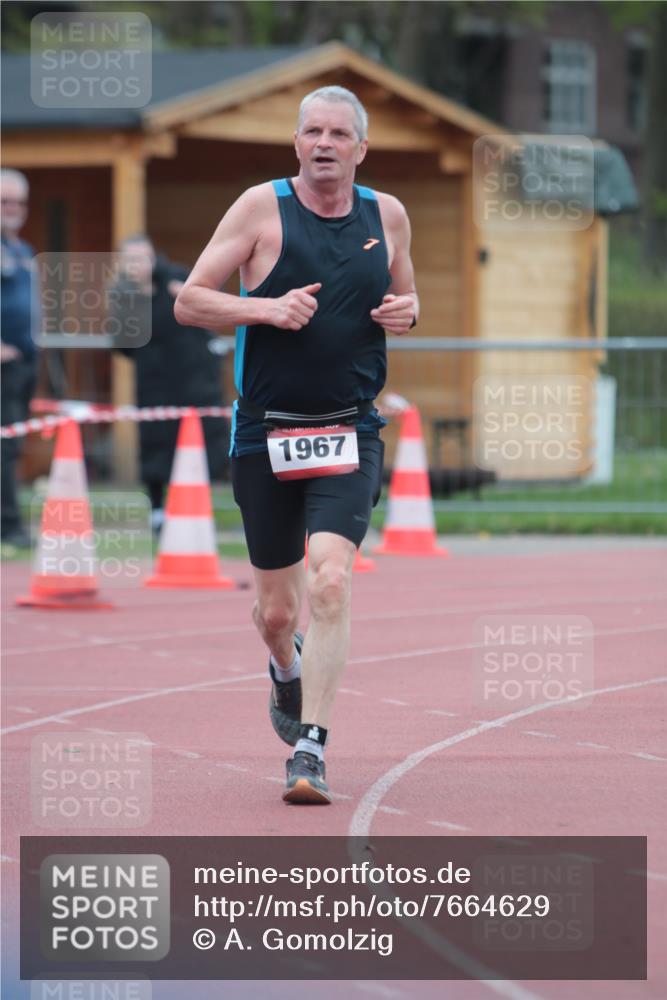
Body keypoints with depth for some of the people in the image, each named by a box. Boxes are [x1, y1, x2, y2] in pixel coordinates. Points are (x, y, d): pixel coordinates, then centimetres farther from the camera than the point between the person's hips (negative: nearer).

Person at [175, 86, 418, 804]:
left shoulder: (387, 216, 7)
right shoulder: (262, 207, -3)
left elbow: (402, 293, 24)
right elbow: (188, 301, -3)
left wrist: (405, 312, 0)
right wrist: (267, 308, -18)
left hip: (349, 436, 1)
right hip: (264, 435, -1)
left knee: (330, 584, -20)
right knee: (276, 610, 9)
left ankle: (310, 749, -17)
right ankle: (286, 670, 46)